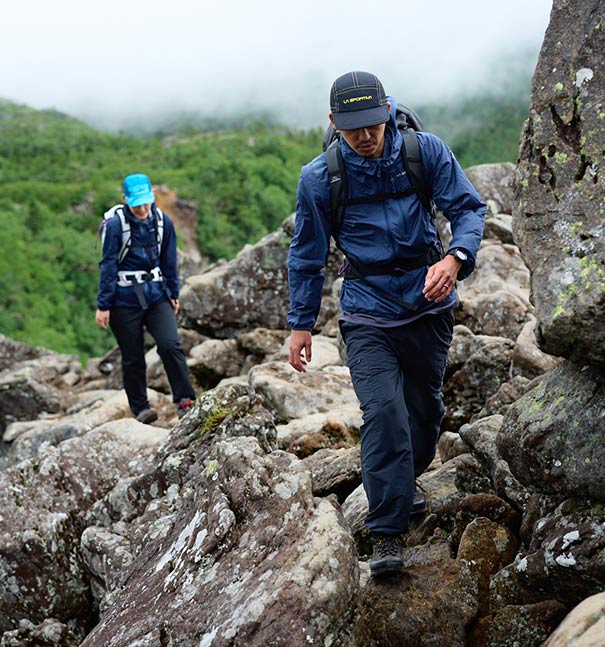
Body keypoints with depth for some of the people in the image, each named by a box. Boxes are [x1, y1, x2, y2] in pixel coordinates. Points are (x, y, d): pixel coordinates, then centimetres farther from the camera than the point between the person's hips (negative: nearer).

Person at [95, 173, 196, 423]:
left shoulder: (163, 222, 0)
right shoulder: (115, 225, -12)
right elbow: (108, 267, -9)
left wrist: (173, 294, 17)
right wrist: (103, 306, -8)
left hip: (156, 295, 3)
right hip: (125, 299, -3)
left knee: (171, 345, -12)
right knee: (133, 357, 4)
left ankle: (185, 401, -4)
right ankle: (140, 407, 19)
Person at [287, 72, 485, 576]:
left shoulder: (426, 151, -7)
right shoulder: (319, 178, -8)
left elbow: (468, 208, -4)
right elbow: (307, 255, 2)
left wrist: (456, 257, -26)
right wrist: (301, 323, 3)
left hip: (428, 302, 2)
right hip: (368, 311, -2)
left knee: (425, 406, 15)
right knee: (383, 412, -16)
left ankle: (406, 481, 45)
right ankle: (387, 534, -12)